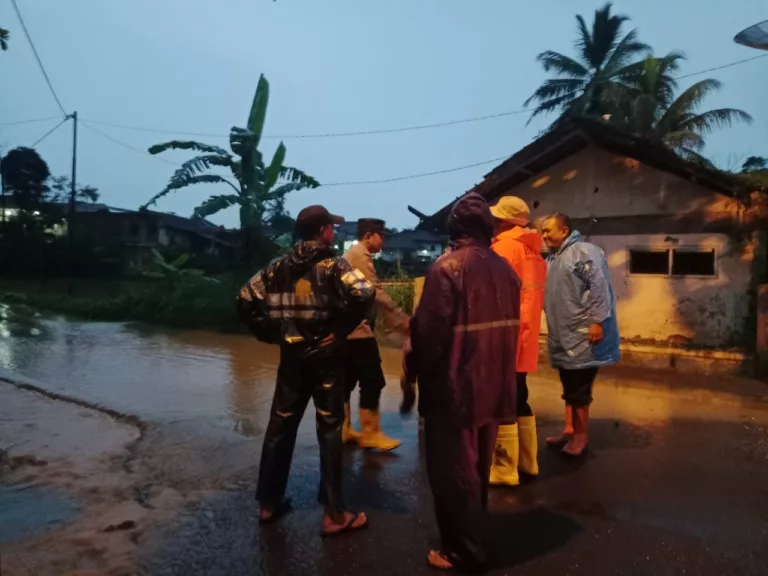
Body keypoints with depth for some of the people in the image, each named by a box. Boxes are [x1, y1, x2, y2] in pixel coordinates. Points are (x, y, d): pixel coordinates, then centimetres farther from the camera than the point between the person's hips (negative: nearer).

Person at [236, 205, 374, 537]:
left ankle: (269, 503, 27)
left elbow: (246, 300, 6)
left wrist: (271, 334, 6)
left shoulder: (279, 267, 6)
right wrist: (341, 330, -15)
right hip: (326, 357, -5)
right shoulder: (332, 266, -9)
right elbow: (364, 294, -26)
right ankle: (333, 514, 10)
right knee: (329, 430, 3)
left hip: (292, 357, 5)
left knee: (280, 426, 15)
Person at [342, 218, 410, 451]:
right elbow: (377, 294, -20)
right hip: (358, 329, -11)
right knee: (372, 381, -5)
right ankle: (371, 434, 2)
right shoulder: (361, 256, -14)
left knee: (348, 380, 13)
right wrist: (404, 323, -17)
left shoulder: (351, 254, 17)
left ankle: (343, 430, 19)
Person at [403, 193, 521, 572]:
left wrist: (412, 371, -5)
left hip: (453, 386, -8)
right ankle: (472, 537, 39)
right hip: (493, 384, 8)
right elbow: (511, 326, 12)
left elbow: (430, 330, -19)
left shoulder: (448, 267, -17)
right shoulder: (505, 269, 5)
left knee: (452, 471, 6)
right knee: (477, 466, 22)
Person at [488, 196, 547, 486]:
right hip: (524, 339, 9)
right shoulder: (534, 252, 13)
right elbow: (530, 295, 14)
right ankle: (527, 462, 27)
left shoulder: (503, 248, -12)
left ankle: (504, 470, 8)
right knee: (519, 400, 18)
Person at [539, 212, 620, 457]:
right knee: (569, 386, 16)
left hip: (583, 335, -9)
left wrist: (597, 321, -23)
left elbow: (600, 287, -19)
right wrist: (552, 328, 16)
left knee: (579, 388, -1)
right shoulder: (552, 259, 17)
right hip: (562, 336, 9)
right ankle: (569, 429, 27)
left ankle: (581, 435, 12)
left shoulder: (584, 251, -11)